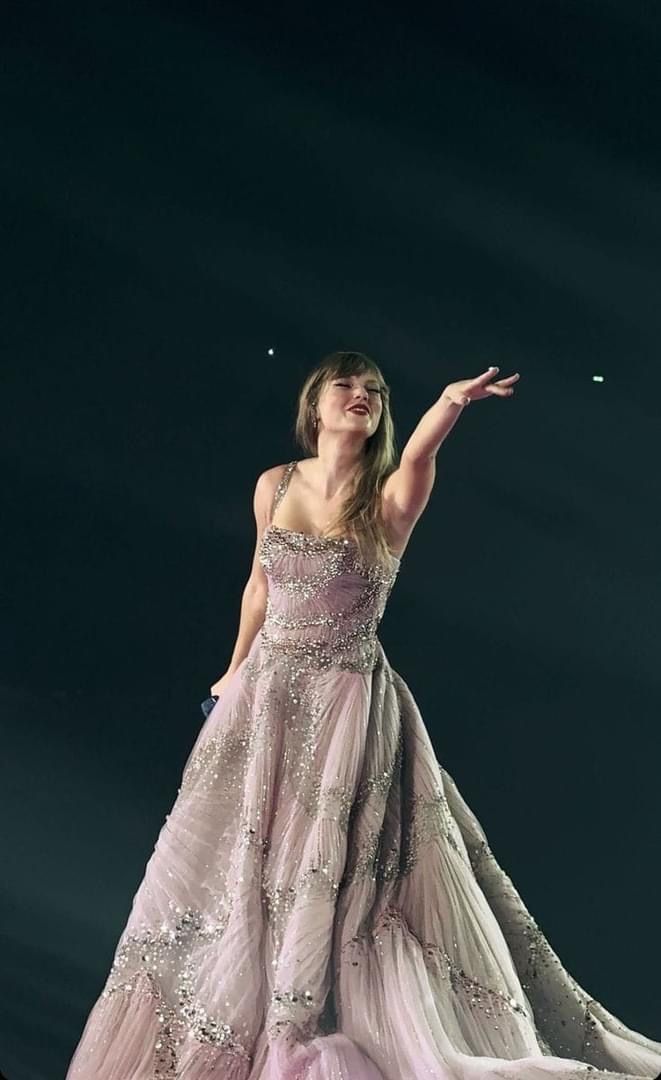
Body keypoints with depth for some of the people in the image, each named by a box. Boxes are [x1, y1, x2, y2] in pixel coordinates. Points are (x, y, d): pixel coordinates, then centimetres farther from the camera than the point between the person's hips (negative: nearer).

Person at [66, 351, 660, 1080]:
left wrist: (450, 405, -54)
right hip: (266, 697, 4)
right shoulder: (274, 486, 2)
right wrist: (235, 672, 24)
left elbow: (418, 454, -33)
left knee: (336, 879, -4)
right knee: (235, 867, 12)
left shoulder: (390, 500, -9)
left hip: (349, 705, -4)